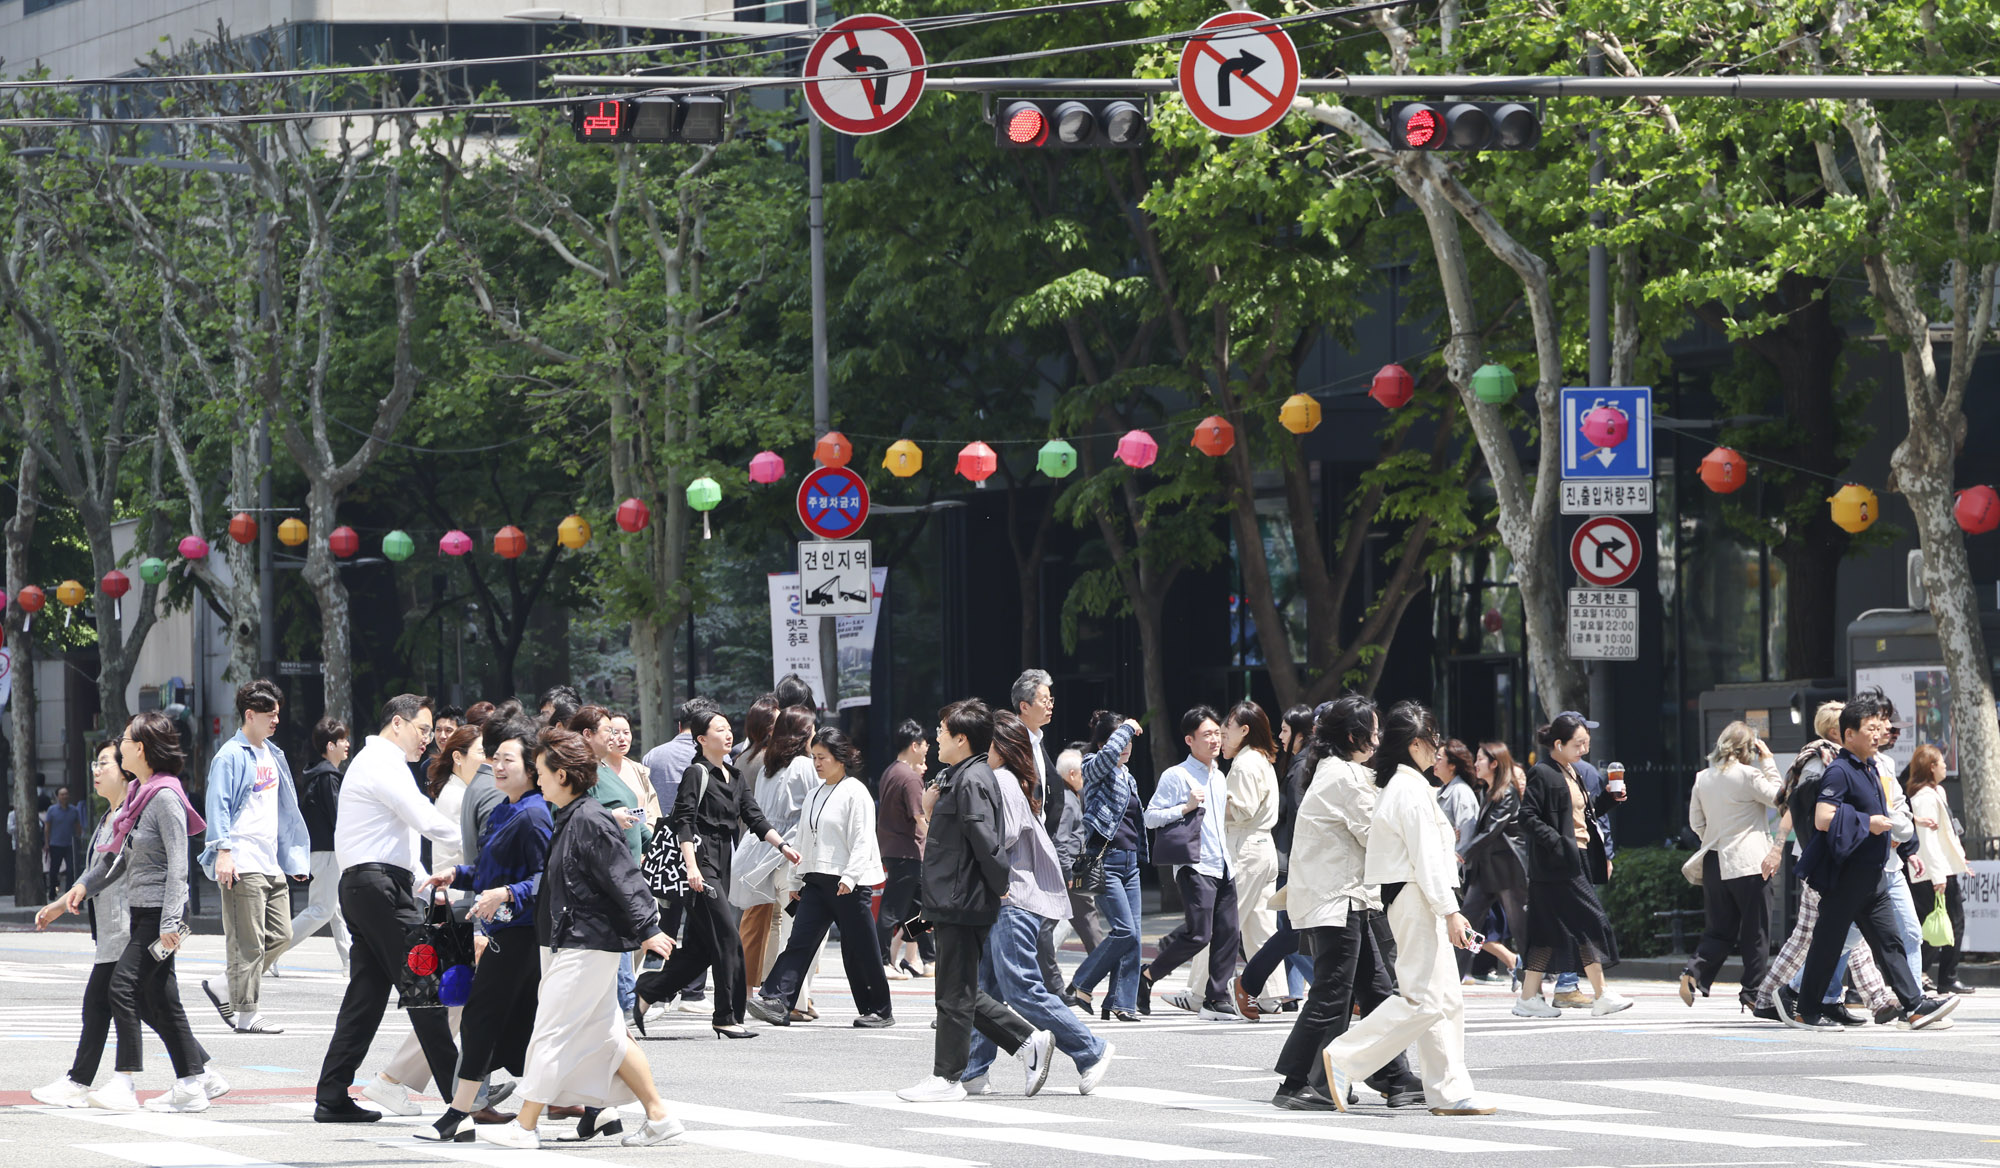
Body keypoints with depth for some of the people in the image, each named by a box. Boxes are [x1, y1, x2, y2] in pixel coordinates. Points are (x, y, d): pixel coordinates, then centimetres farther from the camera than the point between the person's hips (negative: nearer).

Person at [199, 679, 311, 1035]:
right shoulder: (231, 756, -6)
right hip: (242, 864, -9)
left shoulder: (272, 756, 19)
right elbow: (219, 805, -12)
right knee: (249, 942, -6)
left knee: (280, 935, 7)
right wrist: (223, 851, -21)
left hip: (271, 863, 9)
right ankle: (246, 1015, -2)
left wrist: (295, 856, 25)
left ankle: (224, 987, 17)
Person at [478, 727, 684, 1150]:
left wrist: (648, 929, -22)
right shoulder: (567, 819, 14)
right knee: (607, 1033, 10)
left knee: (551, 1032, -5)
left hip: (585, 947, -10)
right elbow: (558, 884, 26)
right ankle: (659, 1117, 12)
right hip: (573, 943, 10)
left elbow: (623, 879, -20)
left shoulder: (590, 821, -16)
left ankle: (525, 1126, 0)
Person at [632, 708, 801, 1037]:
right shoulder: (696, 773, -7)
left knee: (701, 947, 8)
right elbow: (683, 822, -13)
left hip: (722, 867, 9)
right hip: (701, 865, -9)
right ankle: (727, 1017, -6)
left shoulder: (733, 776, 17)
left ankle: (646, 993, 19)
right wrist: (691, 866, -22)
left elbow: (754, 817, 18)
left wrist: (782, 845, 5)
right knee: (728, 939, -10)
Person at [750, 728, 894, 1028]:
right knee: (800, 941, -6)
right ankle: (777, 1001, -16)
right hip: (816, 880, 7)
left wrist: (849, 878, -22)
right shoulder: (815, 795, 16)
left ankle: (879, 1010, 12)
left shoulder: (855, 792, -7)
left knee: (859, 951, 0)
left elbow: (862, 840, -14)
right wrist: (794, 880, 19)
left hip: (849, 884, -7)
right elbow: (804, 841, 21)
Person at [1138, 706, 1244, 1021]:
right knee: (1199, 935, -12)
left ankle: (1216, 999, 6)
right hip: (1194, 867, -8)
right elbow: (1150, 817, -9)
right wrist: (1186, 807, -17)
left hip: (1222, 866, 8)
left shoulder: (1220, 777, 18)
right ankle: (1147, 976, 5)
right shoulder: (1176, 776, -5)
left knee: (1228, 933, 1)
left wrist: (1231, 810, 13)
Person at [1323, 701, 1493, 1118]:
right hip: (1415, 900, -11)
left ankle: (1450, 1093, 8)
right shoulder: (1411, 790, -15)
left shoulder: (1400, 786, 16)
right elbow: (1426, 858, -19)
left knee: (1446, 1000, 9)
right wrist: (1450, 912, -19)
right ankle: (1344, 1058, -11)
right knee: (1423, 999, -13)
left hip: (1419, 903, 11)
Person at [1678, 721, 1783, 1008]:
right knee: (1755, 933, 5)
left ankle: (1694, 974, -12)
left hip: (1714, 863, 5)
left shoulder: (1703, 778, 6)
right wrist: (1768, 762, 5)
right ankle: (1752, 993, 7)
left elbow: (1696, 822, 12)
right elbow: (1777, 798, 1)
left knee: (1718, 930, 10)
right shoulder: (1748, 775, -11)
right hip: (1748, 864, -5)